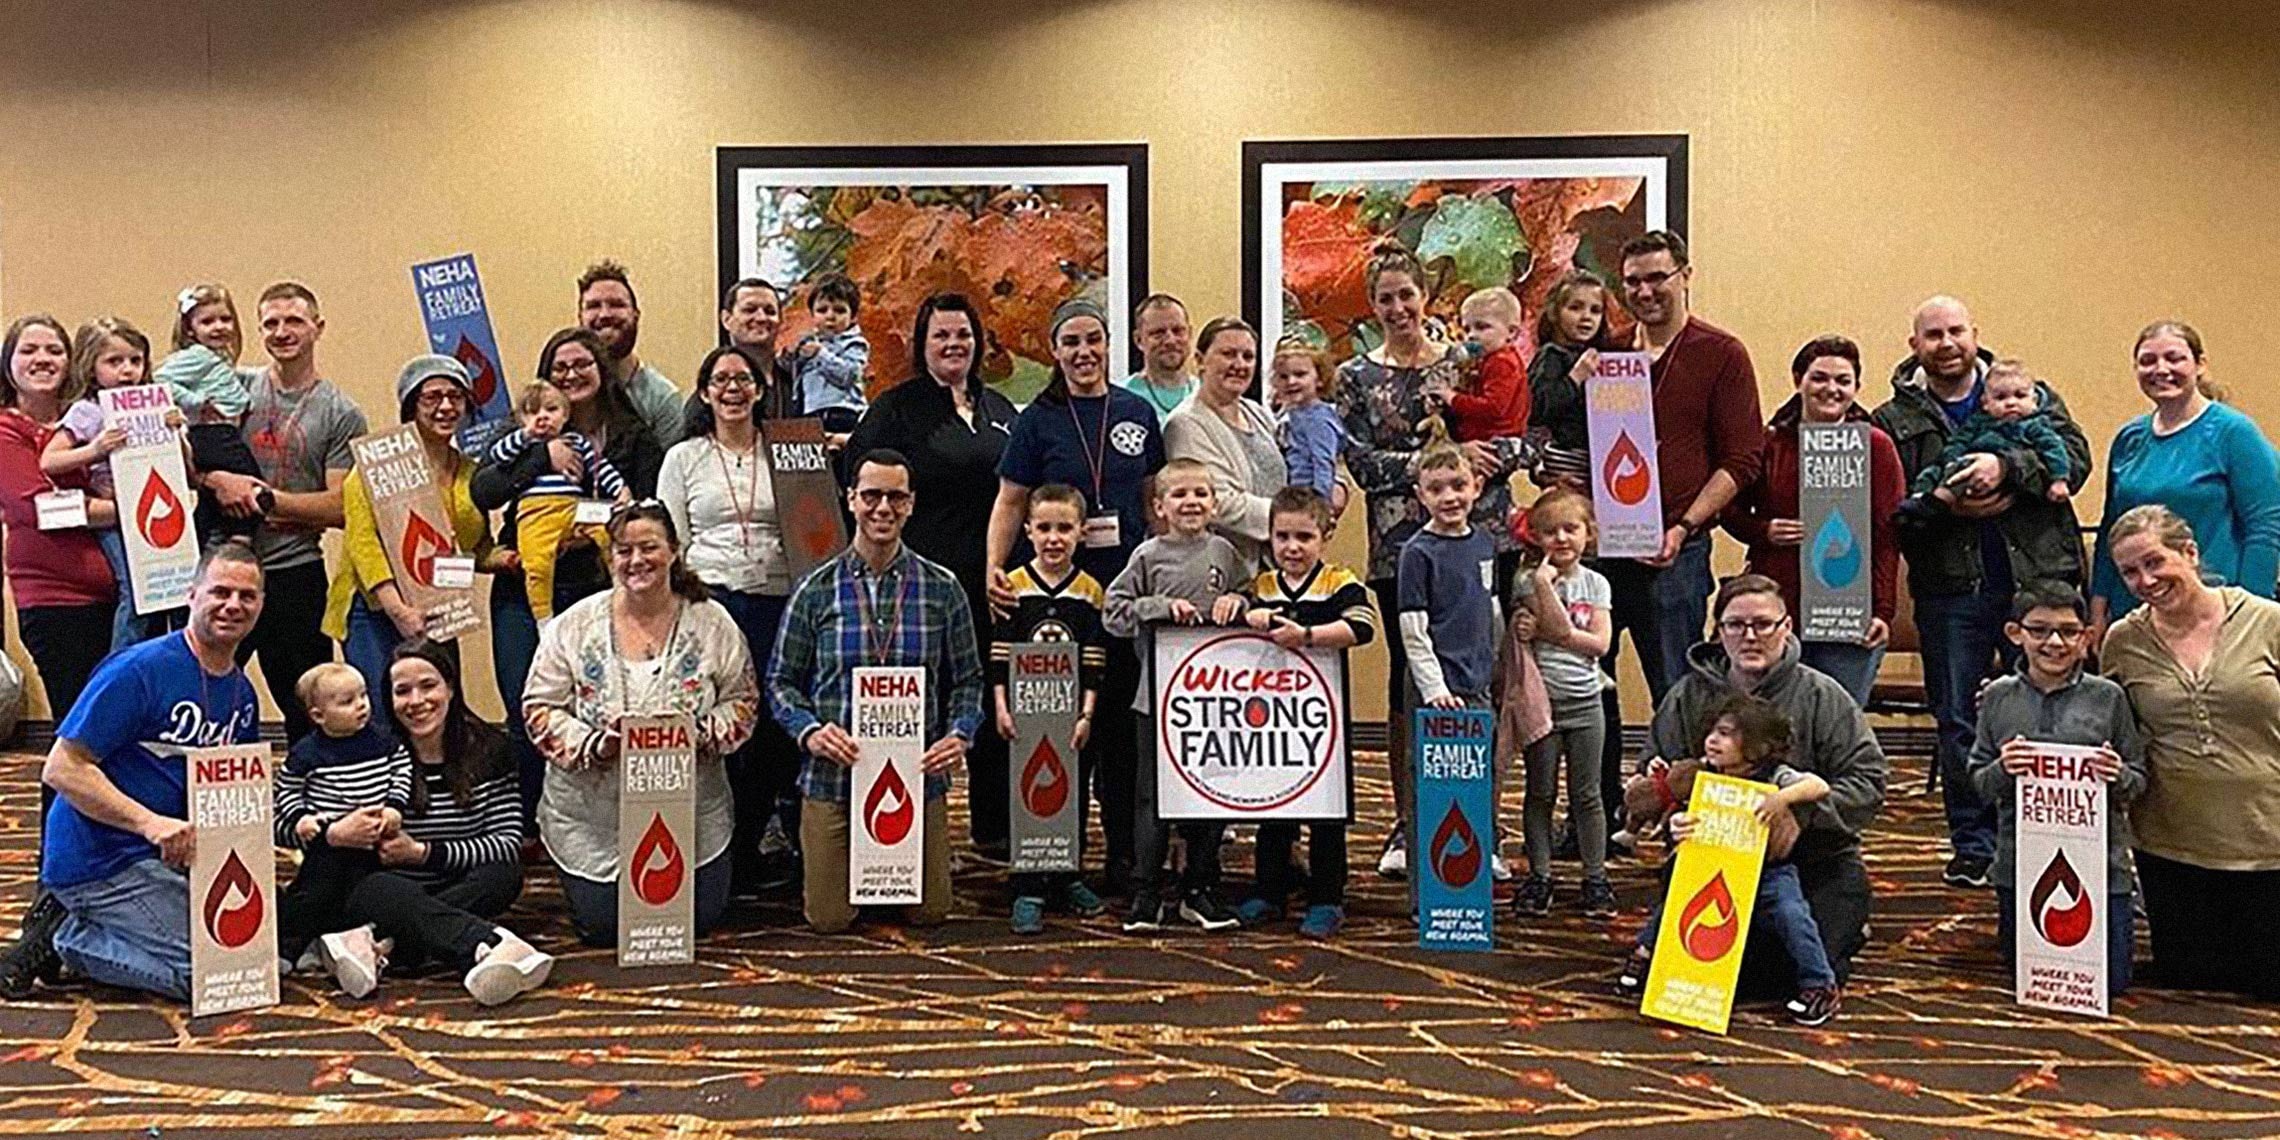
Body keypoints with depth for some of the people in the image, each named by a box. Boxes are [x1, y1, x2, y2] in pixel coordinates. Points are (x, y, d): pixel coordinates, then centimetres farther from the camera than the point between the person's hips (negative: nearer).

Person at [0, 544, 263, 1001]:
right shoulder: (139, 670, -15)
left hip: (174, 857, 8)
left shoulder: (242, 694, 9)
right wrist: (151, 822, -28)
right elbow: (61, 769, -18)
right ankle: (62, 938, 2)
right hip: (102, 858, -8)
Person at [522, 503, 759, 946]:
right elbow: (540, 709, -3)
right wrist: (596, 744, -20)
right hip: (591, 818, 0)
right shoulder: (574, 626, -4)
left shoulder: (712, 623, -2)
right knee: (601, 926, 0)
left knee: (699, 920, 1)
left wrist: (699, 736, -19)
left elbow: (742, 704, 1)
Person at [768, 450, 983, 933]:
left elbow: (968, 678, 7)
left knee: (928, 913, 9)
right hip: (833, 779, -1)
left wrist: (959, 735, -11)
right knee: (829, 919, 4)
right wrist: (809, 730, -15)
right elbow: (782, 680, 4)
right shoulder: (817, 590, -1)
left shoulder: (942, 590, 2)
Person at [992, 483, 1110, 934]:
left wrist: (1087, 714, -7)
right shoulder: (1013, 587, -1)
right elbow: (999, 655, -1)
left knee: (1074, 797, 11)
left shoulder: (1090, 592, 1)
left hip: (1073, 715, 1)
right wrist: (1001, 708, -8)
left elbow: (1094, 661, 0)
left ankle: (1069, 878, 27)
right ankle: (1028, 892, 8)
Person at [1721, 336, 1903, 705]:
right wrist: (1764, 531, -7)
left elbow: (1888, 535, 0)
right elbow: (1730, 511, 14)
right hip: (1773, 609, 2)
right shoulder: (1769, 442, 7)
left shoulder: (1876, 446, 3)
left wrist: (1883, 612, -7)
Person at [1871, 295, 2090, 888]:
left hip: (2039, 578, 0)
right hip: (1950, 588, 0)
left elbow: (2075, 457, -4)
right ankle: (1972, 845, 17)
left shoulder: (2031, 394, 9)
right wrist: (1945, 507, -17)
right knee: (1957, 721, 5)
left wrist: (2006, 466, -18)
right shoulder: (1892, 422, 5)